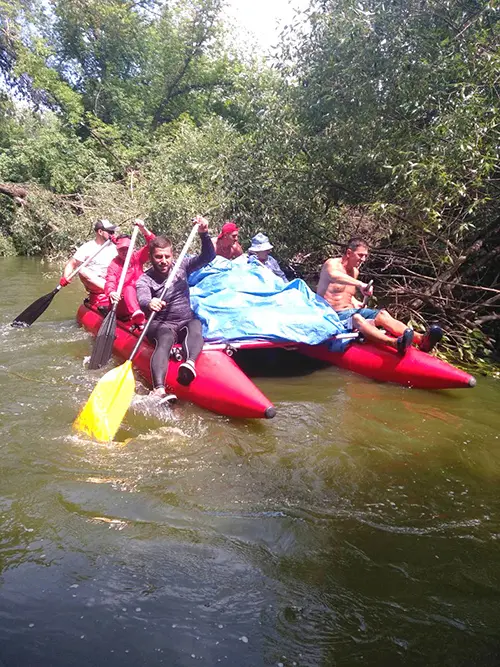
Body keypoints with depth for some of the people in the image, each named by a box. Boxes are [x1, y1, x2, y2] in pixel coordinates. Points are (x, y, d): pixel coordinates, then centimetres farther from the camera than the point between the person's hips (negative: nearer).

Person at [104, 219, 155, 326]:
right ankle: (138, 317, -61)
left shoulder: (137, 257, 10)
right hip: (123, 301, -5)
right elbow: (110, 282, -17)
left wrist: (143, 229, -21)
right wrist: (111, 292, -41)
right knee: (129, 289, -35)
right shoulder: (114, 265, 1)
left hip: (140, 295, 5)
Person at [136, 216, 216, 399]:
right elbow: (142, 299, -24)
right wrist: (149, 304, -50)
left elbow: (208, 257, -1)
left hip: (187, 321, 3)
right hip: (161, 325, -3)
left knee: (195, 327, -33)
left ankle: (190, 364, -64)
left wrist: (204, 234, -19)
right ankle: (159, 389, -60)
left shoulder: (181, 266, 8)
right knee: (166, 339, -37)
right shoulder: (145, 280, -3)